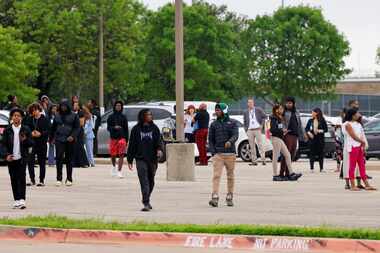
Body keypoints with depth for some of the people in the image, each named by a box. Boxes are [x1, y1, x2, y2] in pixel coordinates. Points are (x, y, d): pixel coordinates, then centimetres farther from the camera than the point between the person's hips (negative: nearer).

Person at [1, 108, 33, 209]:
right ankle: (16, 200, 12)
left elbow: (31, 143, 5)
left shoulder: (26, 129, 3)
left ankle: (22, 199, -13)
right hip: (11, 159, 2)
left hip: (22, 158, -2)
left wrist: (25, 140, -17)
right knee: (14, 179, 5)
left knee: (21, 178, -10)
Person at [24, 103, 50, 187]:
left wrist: (40, 134, -20)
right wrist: (31, 133, -13)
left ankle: (42, 180, 12)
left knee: (42, 162, 4)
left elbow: (48, 130, -6)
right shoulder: (29, 119, 6)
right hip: (31, 143, 2)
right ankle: (32, 180, 6)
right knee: (30, 162, -4)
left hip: (42, 143, -2)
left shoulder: (44, 119, -3)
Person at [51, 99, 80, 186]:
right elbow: (53, 128, 19)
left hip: (69, 140, -1)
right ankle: (59, 179, -7)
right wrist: (52, 138, 16)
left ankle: (69, 179, 13)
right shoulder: (57, 116, 10)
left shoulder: (73, 116, 2)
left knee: (69, 159, 5)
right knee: (59, 159, -9)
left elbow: (77, 128, 0)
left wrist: (73, 136, -15)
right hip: (59, 140, 1)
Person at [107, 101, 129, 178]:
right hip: (113, 138, 1)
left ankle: (119, 171, -13)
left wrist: (126, 140, 6)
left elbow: (126, 129, 10)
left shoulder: (123, 117, 8)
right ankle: (114, 167, 39)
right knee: (113, 155, 10)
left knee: (121, 155, -11)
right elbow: (108, 127, 3)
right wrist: (114, 128, -18)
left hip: (122, 138, -1)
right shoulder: (111, 117, 6)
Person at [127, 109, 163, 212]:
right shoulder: (136, 129, 1)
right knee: (144, 181, -12)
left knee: (151, 181, 14)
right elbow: (132, 145, 4)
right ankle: (146, 204, -16)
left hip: (152, 159, 3)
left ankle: (147, 200, 33)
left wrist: (159, 149, -22)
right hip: (141, 159, -3)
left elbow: (158, 141, 1)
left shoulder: (154, 128, 6)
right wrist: (130, 160, 2)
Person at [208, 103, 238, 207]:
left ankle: (229, 198, 18)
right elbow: (211, 139, 11)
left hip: (230, 153, 0)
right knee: (216, 175, -12)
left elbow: (235, 135, -9)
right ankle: (215, 198, -21)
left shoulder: (232, 123, 5)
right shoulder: (214, 124, 11)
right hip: (218, 154, 0)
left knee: (230, 176, 7)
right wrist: (213, 153, -1)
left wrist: (230, 141, -31)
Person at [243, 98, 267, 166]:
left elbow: (264, 116, 5)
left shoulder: (258, 110, 4)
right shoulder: (246, 112, 13)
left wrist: (261, 125, -4)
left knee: (260, 144, -9)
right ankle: (254, 161, 3)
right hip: (250, 130, 3)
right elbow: (245, 122, 22)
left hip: (257, 129, -3)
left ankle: (263, 159, -12)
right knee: (252, 146, 1)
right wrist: (246, 129, 8)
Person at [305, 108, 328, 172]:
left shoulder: (322, 121, -1)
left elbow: (326, 129, 0)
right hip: (312, 138, 2)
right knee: (312, 153, 0)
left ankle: (321, 168, 9)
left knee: (320, 153, 1)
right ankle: (311, 168, 5)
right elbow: (306, 128, 11)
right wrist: (308, 132, -8)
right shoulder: (310, 121, 7)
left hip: (320, 139, -2)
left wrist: (320, 131, -15)